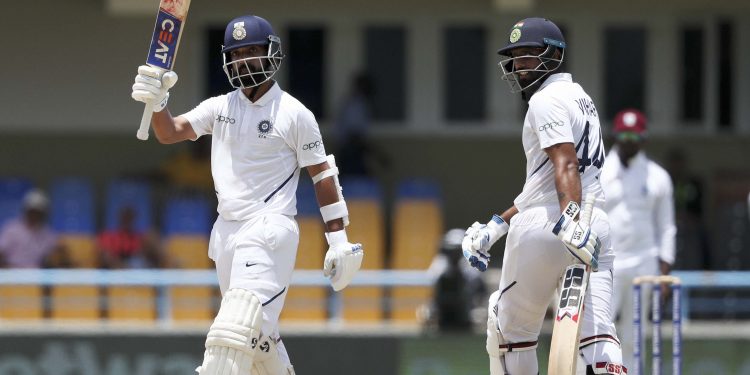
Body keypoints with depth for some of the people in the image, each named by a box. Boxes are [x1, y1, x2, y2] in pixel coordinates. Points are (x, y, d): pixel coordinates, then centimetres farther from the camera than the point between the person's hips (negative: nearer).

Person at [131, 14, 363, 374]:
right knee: (258, 335, 13)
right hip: (227, 232, 7)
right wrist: (157, 101, -19)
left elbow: (323, 177, -1)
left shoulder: (295, 114, -4)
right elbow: (168, 132, 2)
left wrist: (338, 241, -3)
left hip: (269, 231, -7)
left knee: (235, 329, -21)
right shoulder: (220, 107, 11)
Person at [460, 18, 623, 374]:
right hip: (596, 225, 8)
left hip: (545, 227, -8)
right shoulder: (581, 98, 24)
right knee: (598, 333, -5)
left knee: (510, 326, 8)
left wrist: (570, 220, -36)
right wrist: (496, 225, 26)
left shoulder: (546, 100, -5)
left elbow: (566, 164, -22)